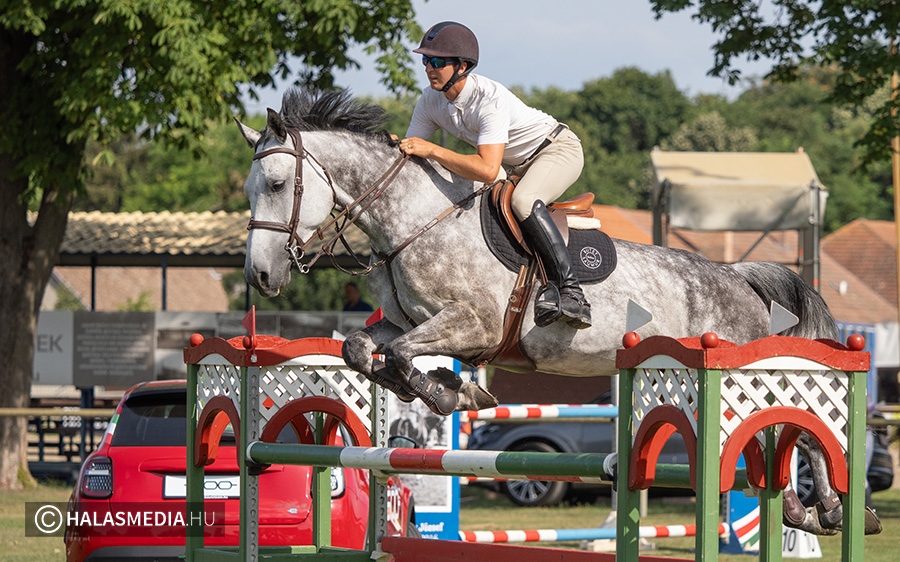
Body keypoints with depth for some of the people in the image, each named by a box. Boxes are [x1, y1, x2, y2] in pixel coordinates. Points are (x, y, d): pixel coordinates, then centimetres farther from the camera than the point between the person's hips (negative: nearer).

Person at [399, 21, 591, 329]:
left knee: (522, 201, -36)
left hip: (559, 149, -9)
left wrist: (431, 150, -44)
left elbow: (488, 170, -44)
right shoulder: (431, 101, -10)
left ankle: (570, 290, -36)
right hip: (513, 163, 9)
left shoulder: (489, 98, -35)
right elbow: (411, 153, -2)